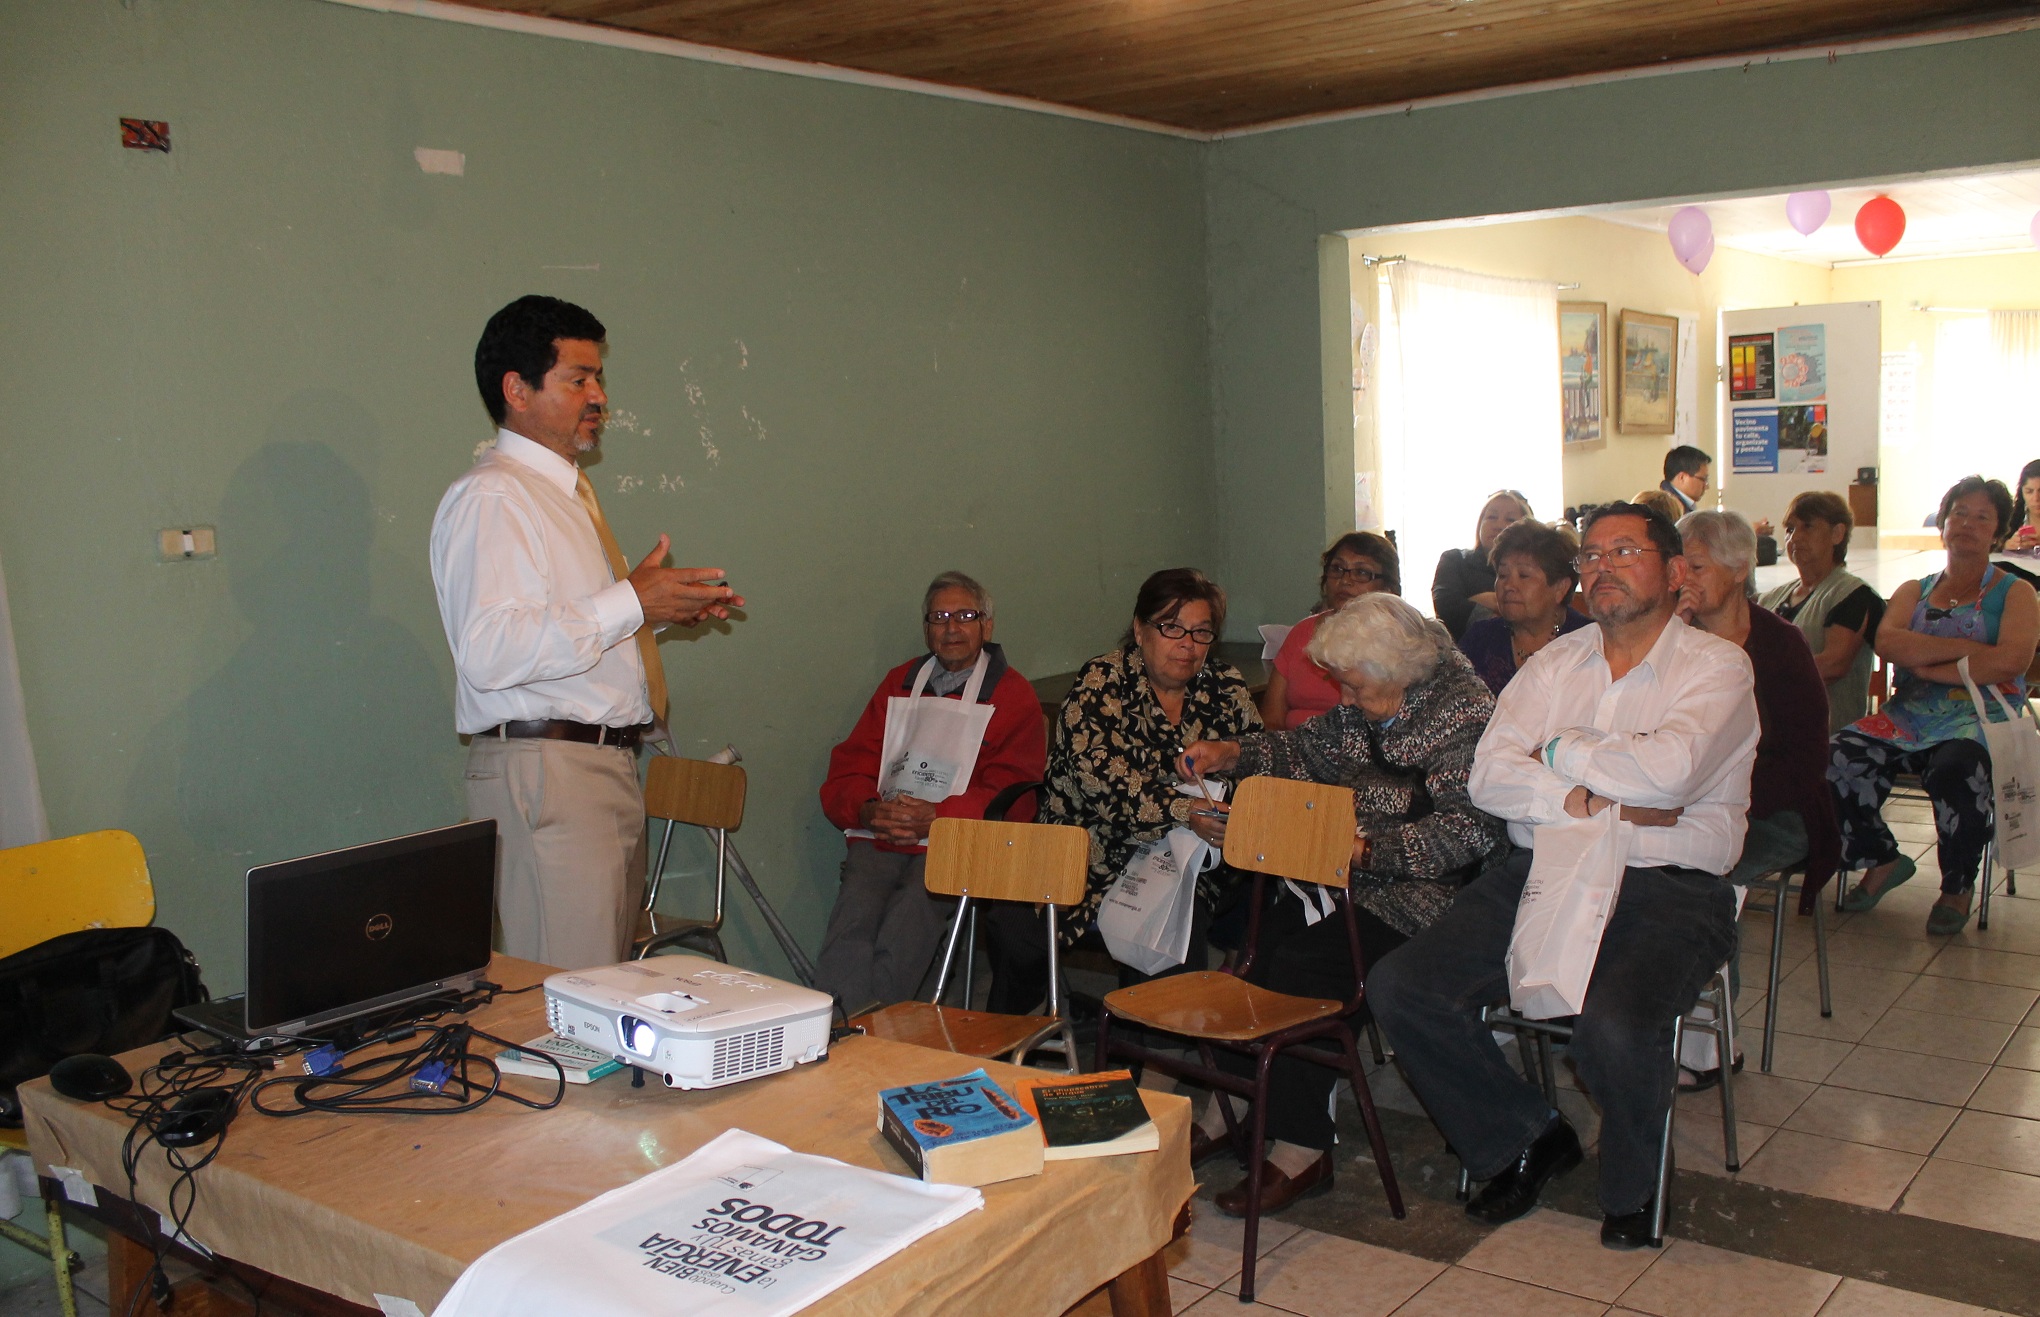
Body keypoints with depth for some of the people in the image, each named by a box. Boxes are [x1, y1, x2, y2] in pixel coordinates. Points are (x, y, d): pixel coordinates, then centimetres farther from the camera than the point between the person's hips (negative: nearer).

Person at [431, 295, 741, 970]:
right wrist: (630, 603, -23)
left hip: (608, 763, 10)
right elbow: (489, 652, -25)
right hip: (544, 769, -10)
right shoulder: (489, 497, -12)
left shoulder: (569, 487, 21)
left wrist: (663, 608, 16)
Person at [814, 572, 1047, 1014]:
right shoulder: (900, 683, 23)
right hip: (879, 839, 3)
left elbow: (1008, 793, -1)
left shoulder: (1014, 696, 10)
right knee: (854, 911, -28)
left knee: (910, 914, -32)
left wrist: (936, 817, -16)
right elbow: (849, 768, 17)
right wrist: (869, 810, -7)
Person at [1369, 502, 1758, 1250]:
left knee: (1615, 1027, -33)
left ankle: (1630, 1188, 2)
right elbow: (1488, 775, 1)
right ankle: (1527, 1141, 10)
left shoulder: (1716, 666, 2)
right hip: (1541, 873, 5)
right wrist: (1587, 804, -13)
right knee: (1400, 989, -13)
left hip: (1667, 889, -4)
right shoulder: (1555, 663, 15)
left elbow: (1669, 769, -19)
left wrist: (1560, 751, -4)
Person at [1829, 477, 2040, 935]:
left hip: (1981, 717, -3)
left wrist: (1927, 665, -8)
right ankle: (1883, 860, 1)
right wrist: (1970, 647, -10)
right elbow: (1887, 643, -4)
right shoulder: (1914, 591, 20)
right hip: (1909, 716, 4)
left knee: (1954, 769, -38)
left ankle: (1958, 887, -11)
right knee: (1838, 758, -25)